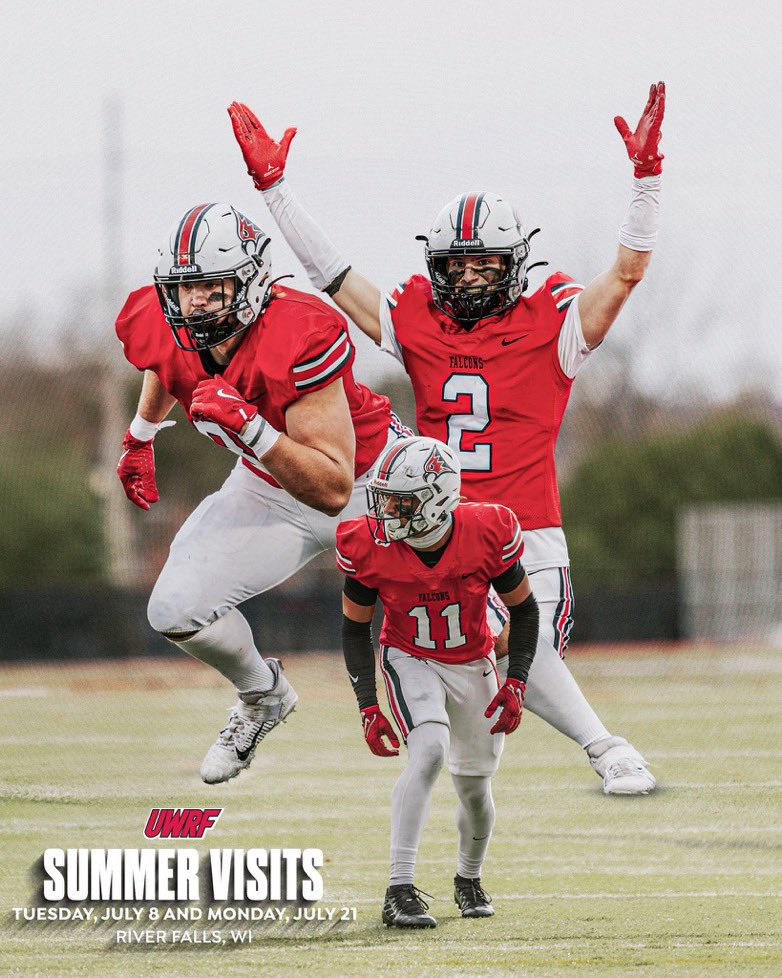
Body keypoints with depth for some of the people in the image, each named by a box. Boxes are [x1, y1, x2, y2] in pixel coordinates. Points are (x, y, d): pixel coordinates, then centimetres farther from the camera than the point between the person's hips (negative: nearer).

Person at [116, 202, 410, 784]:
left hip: (370, 476, -5)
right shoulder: (163, 329, -21)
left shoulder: (298, 340, -40)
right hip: (270, 489, 5)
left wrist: (247, 427, -51)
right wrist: (141, 436, 23)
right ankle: (263, 698, 20)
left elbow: (333, 491, -41)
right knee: (176, 610, -11)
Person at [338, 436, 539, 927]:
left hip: (474, 665, 2)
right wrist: (368, 706, -15)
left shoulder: (487, 534, -25)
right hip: (410, 661, -2)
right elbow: (355, 628, -7)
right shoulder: (372, 546, -23)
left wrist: (516, 684, -16)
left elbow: (524, 610, -8)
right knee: (430, 750, -29)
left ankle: (469, 878, 43)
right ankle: (400, 891, -31)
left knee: (475, 790, 10)